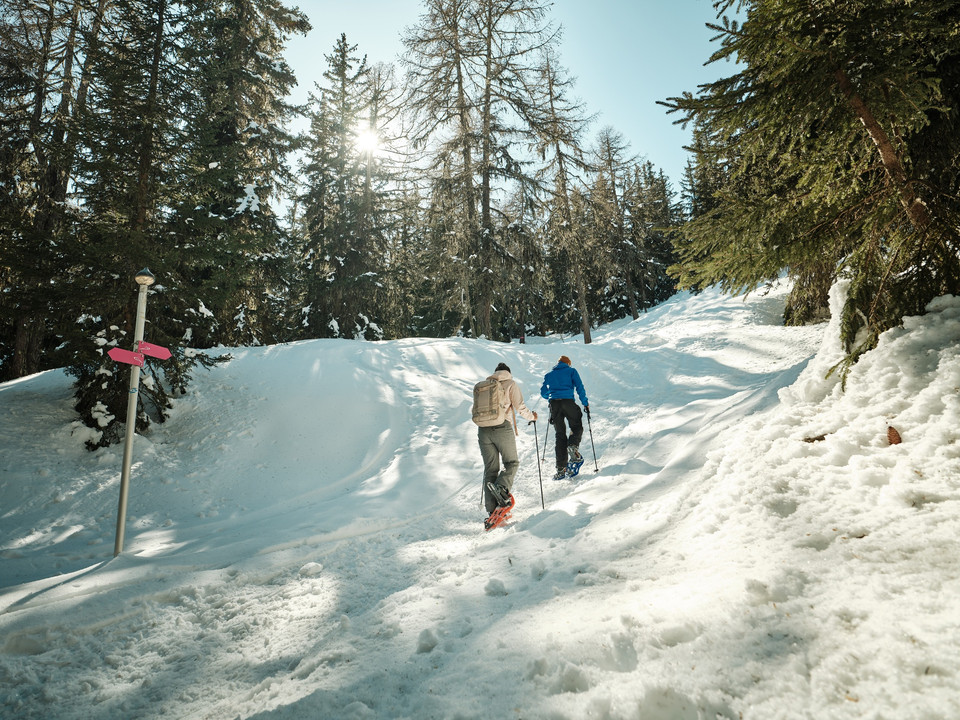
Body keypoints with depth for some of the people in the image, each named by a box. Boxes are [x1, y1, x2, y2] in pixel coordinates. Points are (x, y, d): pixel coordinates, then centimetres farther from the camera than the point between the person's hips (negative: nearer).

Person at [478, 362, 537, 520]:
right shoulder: (510, 383, 5)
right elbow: (520, 407, -4)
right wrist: (532, 416, 14)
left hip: (483, 430, 4)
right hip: (502, 428, -4)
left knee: (490, 468, 7)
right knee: (512, 462, 12)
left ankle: (491, 509, 3)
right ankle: (502, 488, -16)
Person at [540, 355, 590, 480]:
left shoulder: (549, 375, 22)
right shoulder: (571, 371, 14)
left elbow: (543, 393, 22)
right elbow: (579, 387, 2)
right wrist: (585, 403, 6)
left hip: (554, 404, 3)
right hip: (568, 402, -3)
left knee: (560, 435, 7)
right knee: (577, 427, 16)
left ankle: (561, 468, 0)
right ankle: (573, 445, -17)